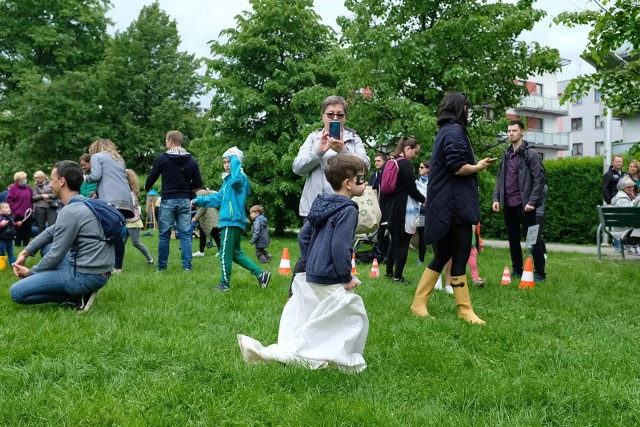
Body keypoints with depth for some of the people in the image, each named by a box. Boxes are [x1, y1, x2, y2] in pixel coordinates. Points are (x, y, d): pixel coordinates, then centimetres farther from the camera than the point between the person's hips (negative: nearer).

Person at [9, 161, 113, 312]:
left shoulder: (70, 212, -17)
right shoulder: (84, 204, 13)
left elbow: (56, 256, -13)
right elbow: (52, 231, 22)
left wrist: (30, 272, 4)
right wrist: (25, 252, 13)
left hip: (86, 275, -9)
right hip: (98, 271, 9)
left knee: (16, 292, -6)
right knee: (46, 245, 28)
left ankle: (77, 297, -4)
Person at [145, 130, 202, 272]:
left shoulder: (162, 158, -4)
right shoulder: (192, 160, 2)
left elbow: (151, 179, 3)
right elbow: (198, 184, 2)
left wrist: (146, 188, 25)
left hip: (167, 201, -2)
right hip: (185, 201, 2)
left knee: (164, 235, 6)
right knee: (185, 235, 3)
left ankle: (162, 266, 10)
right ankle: (187, 266, 0)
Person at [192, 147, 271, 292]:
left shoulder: (240, 178, -11)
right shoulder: (227, 179, 19)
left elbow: (237, 178, -37)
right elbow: (218, 198, 26)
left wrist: (235, 157, -25)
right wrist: (199, 200, 21)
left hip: (232, 221, -10)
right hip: (230, 220, 10)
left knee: (225, 253, 0)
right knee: (236, 254, 14)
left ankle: (225, 284, 12)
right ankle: (261, 274, 14)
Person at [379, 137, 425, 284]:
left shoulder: (390, 162, 11)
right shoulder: (406, 164, -15)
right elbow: (412, 189, -16)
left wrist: (384, 206, 21)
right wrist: (424, 200, 1)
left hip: (389, 208, 9)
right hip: (402, 210, -8)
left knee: (394, 240, 17)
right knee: (402, 242, -1)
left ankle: (389, 272, 22)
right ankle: (398, 276, 1)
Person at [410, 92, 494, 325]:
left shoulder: (445, 132, 18)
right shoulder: (454, 132, -12)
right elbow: (458, 167, -20)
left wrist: (474, 165, 13)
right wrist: (479, 167, -5)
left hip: (445, 205, 10)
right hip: (454, 204, -10)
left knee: (443, 255, 13)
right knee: (459, 256, -4)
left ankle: (419, 303, 17)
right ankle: (464, 310, 2)